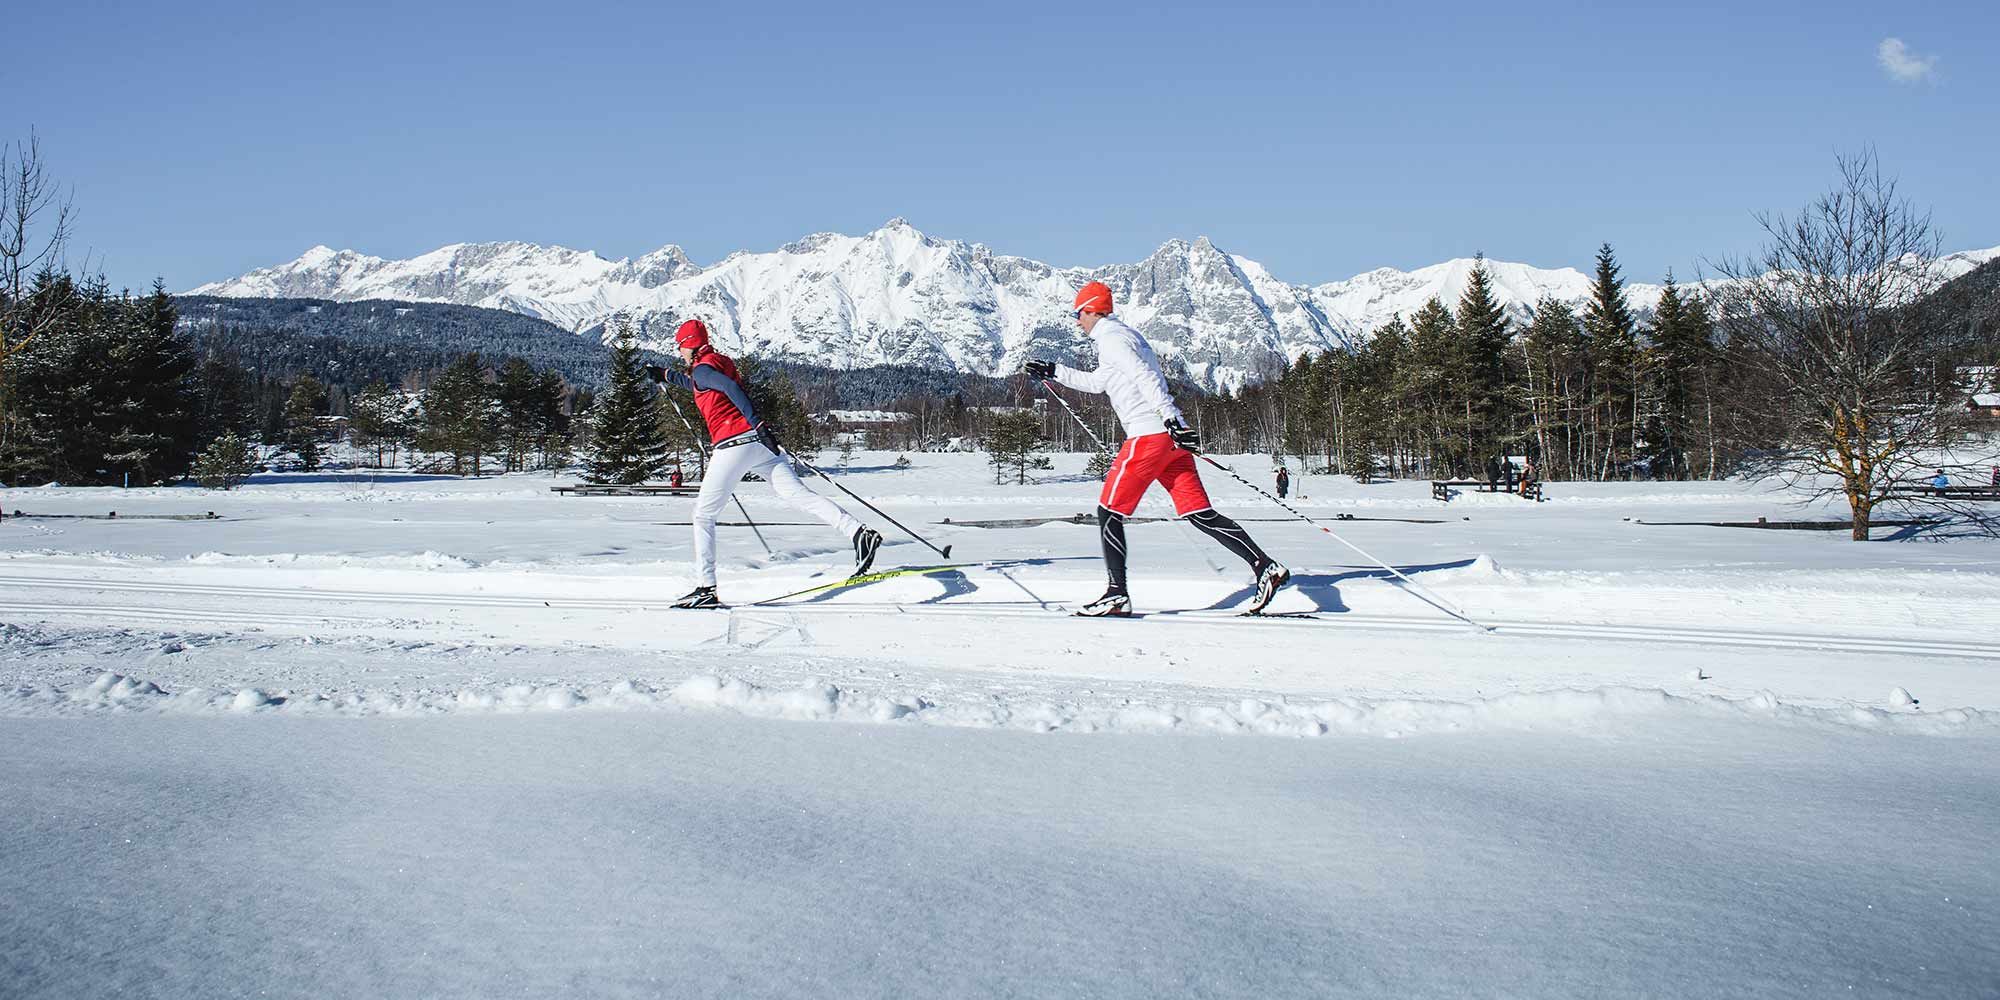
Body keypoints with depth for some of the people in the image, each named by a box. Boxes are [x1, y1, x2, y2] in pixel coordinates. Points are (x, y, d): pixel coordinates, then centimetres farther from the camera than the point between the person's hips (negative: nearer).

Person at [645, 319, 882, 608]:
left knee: (703, 514, 5)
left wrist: (756, 422, -28)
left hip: (733, 444, -8)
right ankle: (858, 532, -24)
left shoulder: (702, 368, 0)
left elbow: (730, 388, -19)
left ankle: (705, 587, 2)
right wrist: (666, 376, 59)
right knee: (798, 494, -5)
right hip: (759, 442, 8)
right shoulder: (722, 361, 25)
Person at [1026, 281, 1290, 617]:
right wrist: (1053, 371, 42)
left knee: (1109, 513, 0)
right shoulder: (1125, 334, 26)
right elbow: (1097, 382, 40)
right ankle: (1265, 566, -4)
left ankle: (1117, 595, -3)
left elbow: (1144, 378, -19)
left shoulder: (1110, 338, -4)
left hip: (1148, 435, -9)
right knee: (1201, 515, 4)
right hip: (1170, 437, 9)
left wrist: (1170, 418, -28)